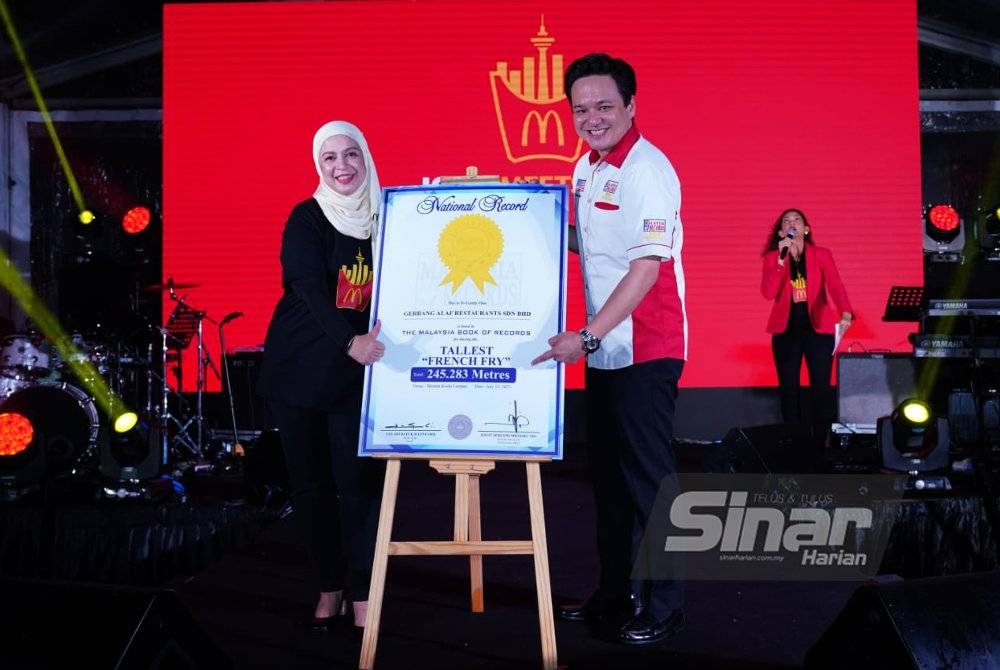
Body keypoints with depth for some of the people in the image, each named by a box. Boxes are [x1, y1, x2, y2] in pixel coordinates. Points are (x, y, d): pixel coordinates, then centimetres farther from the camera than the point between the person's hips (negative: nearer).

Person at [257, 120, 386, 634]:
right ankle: (329, 589, 21)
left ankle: (361, 594, 6)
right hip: (298, 368, -1)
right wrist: (349, 342, -36)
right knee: (310, 483, 7)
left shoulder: (385, 218, 4)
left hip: (357, 374, 1)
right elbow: (310, 289, -21)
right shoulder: (307, 218, -5)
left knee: (358, 482, -5)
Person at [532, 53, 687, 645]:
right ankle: (615, 593, 29)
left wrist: (587, 335, -26)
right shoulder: (587, 167, 11)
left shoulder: (647, 169, -15)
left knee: (648, 477, -1)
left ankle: (662, 606, 13)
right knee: (607, 472, 15)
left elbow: (646, 268, -21)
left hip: (646, 350, -9)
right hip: (604, 347, 9)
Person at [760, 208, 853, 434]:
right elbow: (768, 293, -12)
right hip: (786, 330, 1)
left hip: (818, 328, -1)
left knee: (821, 388, -2)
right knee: (788, 389, 2)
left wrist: (845, 314, -33)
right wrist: (781, 259, -20)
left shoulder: (822, 254, 1)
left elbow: (835, 286, -14)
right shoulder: (772, 257, 2)